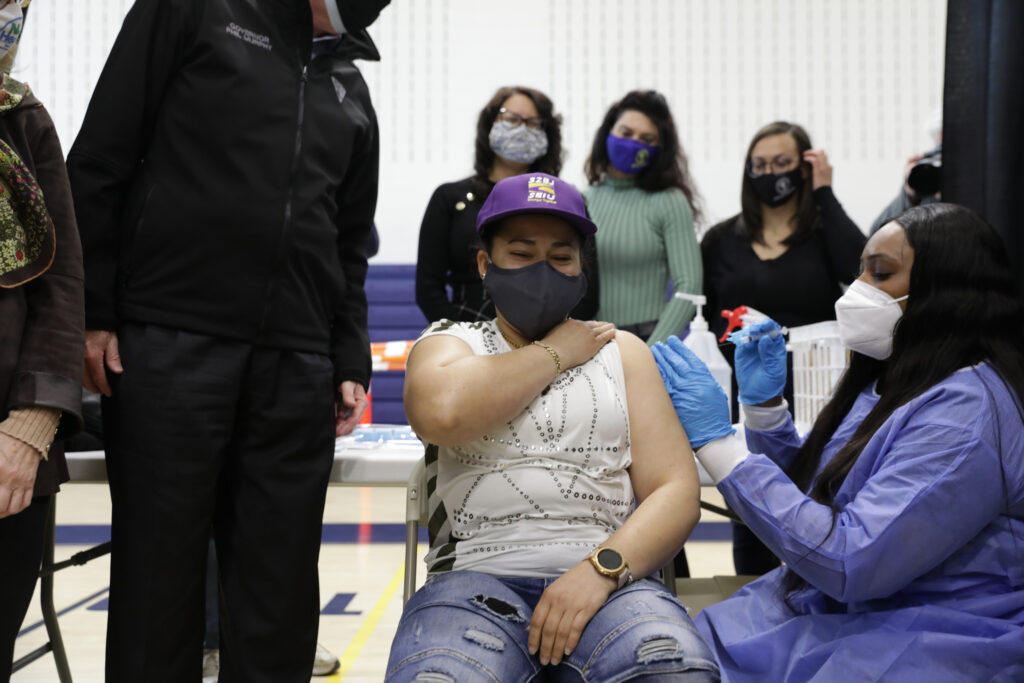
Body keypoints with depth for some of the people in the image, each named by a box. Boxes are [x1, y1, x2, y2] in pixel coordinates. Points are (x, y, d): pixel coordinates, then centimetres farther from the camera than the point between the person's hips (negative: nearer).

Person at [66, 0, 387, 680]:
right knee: (160, 576, 1)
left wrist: (351, 364, 11)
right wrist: (93, 313, -6)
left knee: (281, 591, 3)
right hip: (170, 343, -4)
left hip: (296, 366, 4)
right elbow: (100, 161, 1)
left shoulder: (351, 91, 21)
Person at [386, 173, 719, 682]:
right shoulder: (448, 343, 16)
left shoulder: (622, 351, 19)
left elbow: (676, 492, 8)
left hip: (611, 577, 1)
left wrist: (600, 569, -11)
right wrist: (555, 352, 3)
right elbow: (439, 413, -11)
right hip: (477, 578, 0)